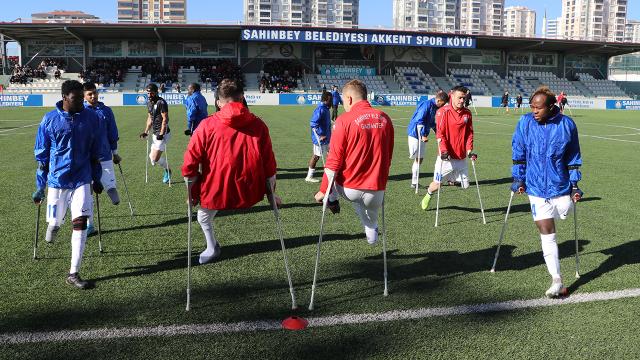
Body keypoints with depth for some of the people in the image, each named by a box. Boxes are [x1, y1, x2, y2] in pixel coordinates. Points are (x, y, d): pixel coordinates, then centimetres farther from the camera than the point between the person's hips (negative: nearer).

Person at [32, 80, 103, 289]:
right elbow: (41, 156, 1)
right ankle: (54, 226, 50)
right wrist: (40, 187, 3)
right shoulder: (50, 120, -6)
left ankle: (74, 273, 0)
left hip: (82, 180, 1)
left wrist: (96, 178, 13)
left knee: (80, 223, -7)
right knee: (55, 221, 9)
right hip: (57, 180, 0)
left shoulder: (91, 118, -1)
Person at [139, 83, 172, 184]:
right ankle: (167, 170, 27)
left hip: (163, 134, -9)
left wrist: (161, 134, -22)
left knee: (154, 159, -14)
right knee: (152, 157, 10)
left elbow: (165, 119, -17)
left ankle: (167, 169, 12)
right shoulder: (149, 103, 13)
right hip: (155, 134, 9)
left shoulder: (161, 102, -13)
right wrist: (146, 132, 18)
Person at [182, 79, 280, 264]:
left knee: (203, 214, 29)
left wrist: (193, 193, 8)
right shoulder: (258, 124, -3)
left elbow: (190, 164, -5)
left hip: (216, 194, -1)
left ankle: (212, 248, 40)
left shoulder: (207, 125, -6)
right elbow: (269, 164, 0)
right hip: (250, 193, 1)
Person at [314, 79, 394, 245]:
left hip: (349, 189, -3)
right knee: (370, 223, 33)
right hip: (376, 190, 3)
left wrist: (323, 190, -1)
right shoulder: (384, 119, 1)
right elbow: (388, 156, 12)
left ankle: (332, 201, 38)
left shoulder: (344, 120, -13)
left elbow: (334, 161, -12)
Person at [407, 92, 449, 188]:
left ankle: (415, 182, 14)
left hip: (422, 135, 9)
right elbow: (419, 120, -23)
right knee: (418, 159, -6)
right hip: (415, 133, -9)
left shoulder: (435, 107, 9)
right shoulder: (427, 105, -18)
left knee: (420, 159, 9)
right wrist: (423, 135, -23)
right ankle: (414, 182, 1)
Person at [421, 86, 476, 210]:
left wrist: (469, 151, 1)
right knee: (437, 183, 6)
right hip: (446, 157, -4)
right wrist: (444, 151, -19)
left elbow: (469, 133, 11)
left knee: (465, 185, 0)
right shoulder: (443, 111, -8)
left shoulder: (467, 113, 7)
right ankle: (428, 195, 34)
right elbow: (440, 133, -10)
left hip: (462, 157, 4)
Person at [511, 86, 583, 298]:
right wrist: (518, 178, 2)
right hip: (537, 188, -1)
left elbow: (573, 157, 5)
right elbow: (518, 152, 5)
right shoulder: (525, 122, -5)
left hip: (561, 187, 1)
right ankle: (557, 281, -1)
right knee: (547, 233, -4)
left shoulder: (567, 124, -5)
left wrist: (574, 184, 3)